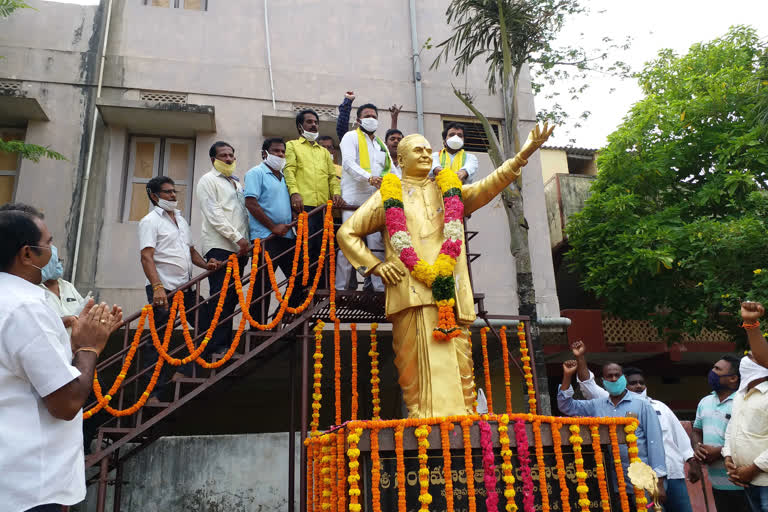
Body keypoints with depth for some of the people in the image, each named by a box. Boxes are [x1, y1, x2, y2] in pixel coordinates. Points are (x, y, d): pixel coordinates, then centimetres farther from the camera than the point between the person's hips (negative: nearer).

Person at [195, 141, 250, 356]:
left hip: (238, 248, 7)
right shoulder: (208, 181, 4)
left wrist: (246, 240, 11)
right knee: (221, 297, -12)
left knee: (231, 298, 5)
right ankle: (216, 347, -11)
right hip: (219, 247, -7)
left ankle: (226, 344, 8)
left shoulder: (236, 182, 26)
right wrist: (237, 237, -14)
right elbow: (214, 215, -8)